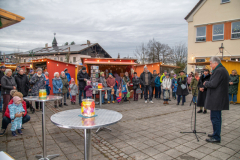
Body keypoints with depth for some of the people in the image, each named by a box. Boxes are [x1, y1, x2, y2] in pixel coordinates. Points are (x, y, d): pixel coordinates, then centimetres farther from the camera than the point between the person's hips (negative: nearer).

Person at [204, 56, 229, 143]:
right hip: (219, 98, 11)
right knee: (217, 117, 19)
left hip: (216, 99, -11)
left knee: (215, 118, -4)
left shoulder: (219, 71, -17)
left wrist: (206, 83, -5)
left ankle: (216, 137, 4)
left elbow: (213, 84, -23)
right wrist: (208, 83, 8)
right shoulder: (222, 69, 16)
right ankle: (216, 134, 31)